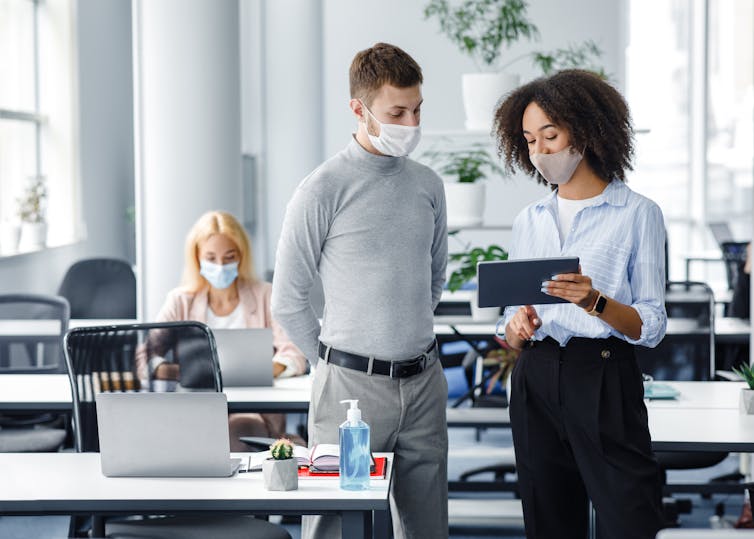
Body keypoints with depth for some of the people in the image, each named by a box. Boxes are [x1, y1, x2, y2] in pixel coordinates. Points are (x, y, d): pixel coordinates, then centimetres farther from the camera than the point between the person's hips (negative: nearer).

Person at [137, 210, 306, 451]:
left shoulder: (265, 296, 13)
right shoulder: (181, 301, 14)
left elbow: (295, 354, 0)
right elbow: (145, 357, 1)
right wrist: (176, 371, -22)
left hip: (257, 406, -1)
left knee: (240, 429, -38)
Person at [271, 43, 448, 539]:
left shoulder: (428, 185, 8)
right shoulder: (324, 191, -8)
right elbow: (288, 301, -3)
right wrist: (335, 361, 3)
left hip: (424, 382, 5)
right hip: (352, 385, -5)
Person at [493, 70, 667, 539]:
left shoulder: (637, 213, -2)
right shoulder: (530, 220, 14)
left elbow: (651, 326, -6)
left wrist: (595, 303, -23)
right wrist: (517, 327, -7)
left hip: (604, 381, -5)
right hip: (535, 382, 5)